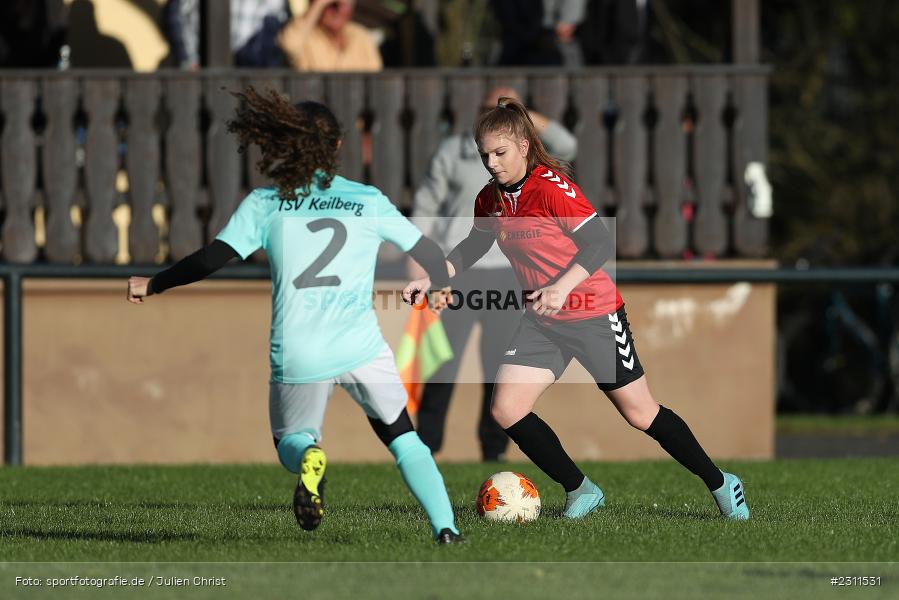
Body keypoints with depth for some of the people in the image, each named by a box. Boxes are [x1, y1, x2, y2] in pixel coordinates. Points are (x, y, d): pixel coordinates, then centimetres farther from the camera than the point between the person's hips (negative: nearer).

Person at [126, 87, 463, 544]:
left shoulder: (264, 203, 3)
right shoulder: (368, 201, 5)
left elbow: (213, 258, -4)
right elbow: (425, 249, 13)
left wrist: (152, 285, 10)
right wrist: (442, 286, 35)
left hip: (297, 357, 0)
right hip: (361, 347, 0)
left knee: (291, 442, 23)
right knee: (401, 438, 20)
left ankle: (309, 457, -15)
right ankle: (445, 527, 3)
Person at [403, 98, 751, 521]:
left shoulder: (551, 187, -20)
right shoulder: (490, 200, 1)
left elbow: (600, 241, -24)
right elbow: (473, 247, 17)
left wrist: (562, 287, -36)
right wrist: (431, 278, 2)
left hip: (594, 315, -6)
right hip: (542, 322, 6)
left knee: (640, 414, 0)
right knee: (506, 410, -8)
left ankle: (720, 485, 19)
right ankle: (579, 492, 7)